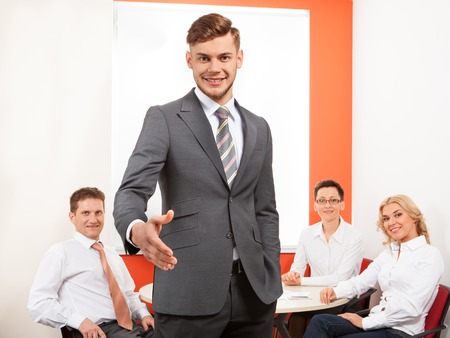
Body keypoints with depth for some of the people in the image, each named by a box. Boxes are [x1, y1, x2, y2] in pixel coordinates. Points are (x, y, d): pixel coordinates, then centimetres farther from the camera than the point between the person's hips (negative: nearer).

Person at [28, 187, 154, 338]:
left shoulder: (112, 254, 22)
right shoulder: (60, 252, 0)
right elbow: (38, 303, -8)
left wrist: (144, 314, 6)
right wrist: (80, 321, -19)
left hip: (131, 326, 6)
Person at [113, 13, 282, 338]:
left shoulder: (259, 129, 12)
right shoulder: (163, 119, -2)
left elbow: (265, 210, 14)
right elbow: (131, 190, -13)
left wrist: (272, 281, 8)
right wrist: (137, 229, -34)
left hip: (253, 290, 4)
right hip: (188, 291, -4)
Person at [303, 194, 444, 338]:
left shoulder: (430, 254, -6)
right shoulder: (389, 253, 18)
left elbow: (412, 306, -16)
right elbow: (361, 281, 17)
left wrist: (365, 322, -14)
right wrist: (336, 291, -5)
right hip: (378, 323, 6)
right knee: (319, 322, -20)